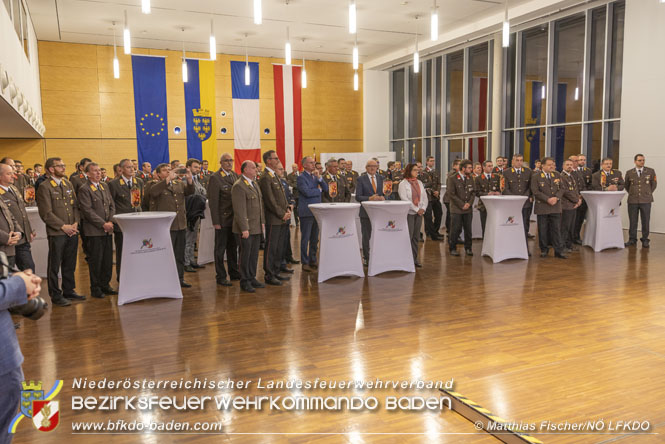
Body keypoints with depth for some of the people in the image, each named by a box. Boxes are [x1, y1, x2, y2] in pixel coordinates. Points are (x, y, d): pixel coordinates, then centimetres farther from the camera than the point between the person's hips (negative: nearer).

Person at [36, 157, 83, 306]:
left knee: (70, 264, 14)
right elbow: (46, 213, -12)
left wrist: (75, 223, 0)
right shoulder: (45, 187, -8)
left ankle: (69, 291, 26)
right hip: (56, 233, -6)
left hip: (72, 231, 6)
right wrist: (63, 226, -13)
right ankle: (56, 295, 13)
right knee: (54, 266, 4)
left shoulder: (68, 184, 12)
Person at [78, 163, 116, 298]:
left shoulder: (105, 187, 15)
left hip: (108, 230, 6)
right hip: (94, 231, -6)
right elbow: (87, 211, -13)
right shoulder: (84, 189, -7)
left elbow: (112, 205, 14)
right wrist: (103, 224, -15)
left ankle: (105, 285, 21)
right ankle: (95, 288, 12)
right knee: (95, 260, 1)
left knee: (108, 259, 10)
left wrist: (110, 222, -1)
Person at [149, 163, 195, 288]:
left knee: (180, 255, 13)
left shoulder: (179, 183, 15)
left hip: (180, 225, 6)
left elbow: (190, 191, 2)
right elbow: (153, 192, -25)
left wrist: (189, 179, -17)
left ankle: (180, 279, 23)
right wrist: (169, 178, -29)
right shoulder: (155, 185, -2)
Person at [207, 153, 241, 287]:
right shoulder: (215, 178, -11)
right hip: (223, 218, -7)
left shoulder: (235, 175, 10)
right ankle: (221, 276, 13)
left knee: (233, 247, 16)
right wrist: (216, 221, -16)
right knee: (220, 248, 4)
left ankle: (234, 273, 28)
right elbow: (213, 201, -13)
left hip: (235, 218, 7)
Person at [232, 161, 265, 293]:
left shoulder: (255, 184, 15)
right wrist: (244, 228, -21)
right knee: (245, 255, 1)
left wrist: (262, 222, 16)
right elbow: (240, 210, -19)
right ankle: (244, 282, 11)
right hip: (245, 228, -8)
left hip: (257, 227, 8)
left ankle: (252, 278, 24)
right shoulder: (238, 186, -14)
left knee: (254, 255, 13)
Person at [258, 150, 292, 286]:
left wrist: (287, 209, 6)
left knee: (278, 247, 14)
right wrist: (282, 214, -14)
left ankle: (276, 272, 24)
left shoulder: (275, 175, 16)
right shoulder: (265, 177, -14)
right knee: (271, 248, -1)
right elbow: (270, 201, -18)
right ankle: (268, 275, 8)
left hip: (282, 219, 9)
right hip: (273, 219, -9)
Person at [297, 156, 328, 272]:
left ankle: (313, 260, 23)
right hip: (306, 212, -7)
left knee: (314, 239, 13)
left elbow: (325, 188, 7)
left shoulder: (315, 176, 14)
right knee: (305, 238, 0)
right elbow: (307, 192, -20)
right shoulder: (301, 178, -8)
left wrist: (319, 178, -7)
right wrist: (319, 190, -3)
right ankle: (305, 263, 7)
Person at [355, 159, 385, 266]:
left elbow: (384, 192, 14)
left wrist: (383, 197, -9)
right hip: (366, 212, -3)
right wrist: (370, 198, -20)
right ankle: (366, 258, 15)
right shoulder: (361, 179, -2)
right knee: (366, 236, 5)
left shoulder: (381, 178, 11)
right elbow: (358, 197, -7)